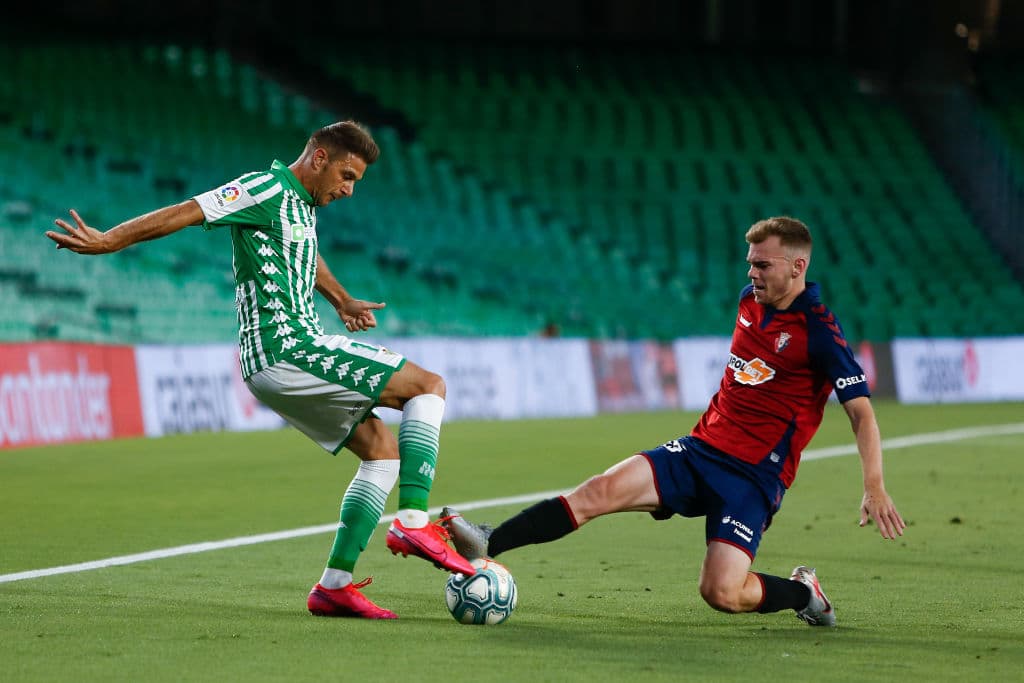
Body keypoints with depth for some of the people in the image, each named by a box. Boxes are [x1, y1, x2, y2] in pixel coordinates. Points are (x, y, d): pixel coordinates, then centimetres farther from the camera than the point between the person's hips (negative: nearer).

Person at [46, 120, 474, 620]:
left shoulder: (301, 204, 20)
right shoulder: (267, 189, -9)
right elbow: (186, 213, -15)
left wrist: (342, 301, 58)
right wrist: (107, 241, -19)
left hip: (280, 362, 10)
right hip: (285, 349, -10)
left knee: (382, 448, 10)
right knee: (428, 387, -9)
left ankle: (334, 585, 6)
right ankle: (414, 523, -18)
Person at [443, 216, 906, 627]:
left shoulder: (819, 332, -12)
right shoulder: (751, 300, 9)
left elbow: (862, 412, -15)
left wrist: (874, 488, -26)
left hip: (755, 476, -6)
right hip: (701, 449, 6)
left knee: (721, 593, -20)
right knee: (603, 490, -17)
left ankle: (803, 592, 11)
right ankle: (486, 544, -25)